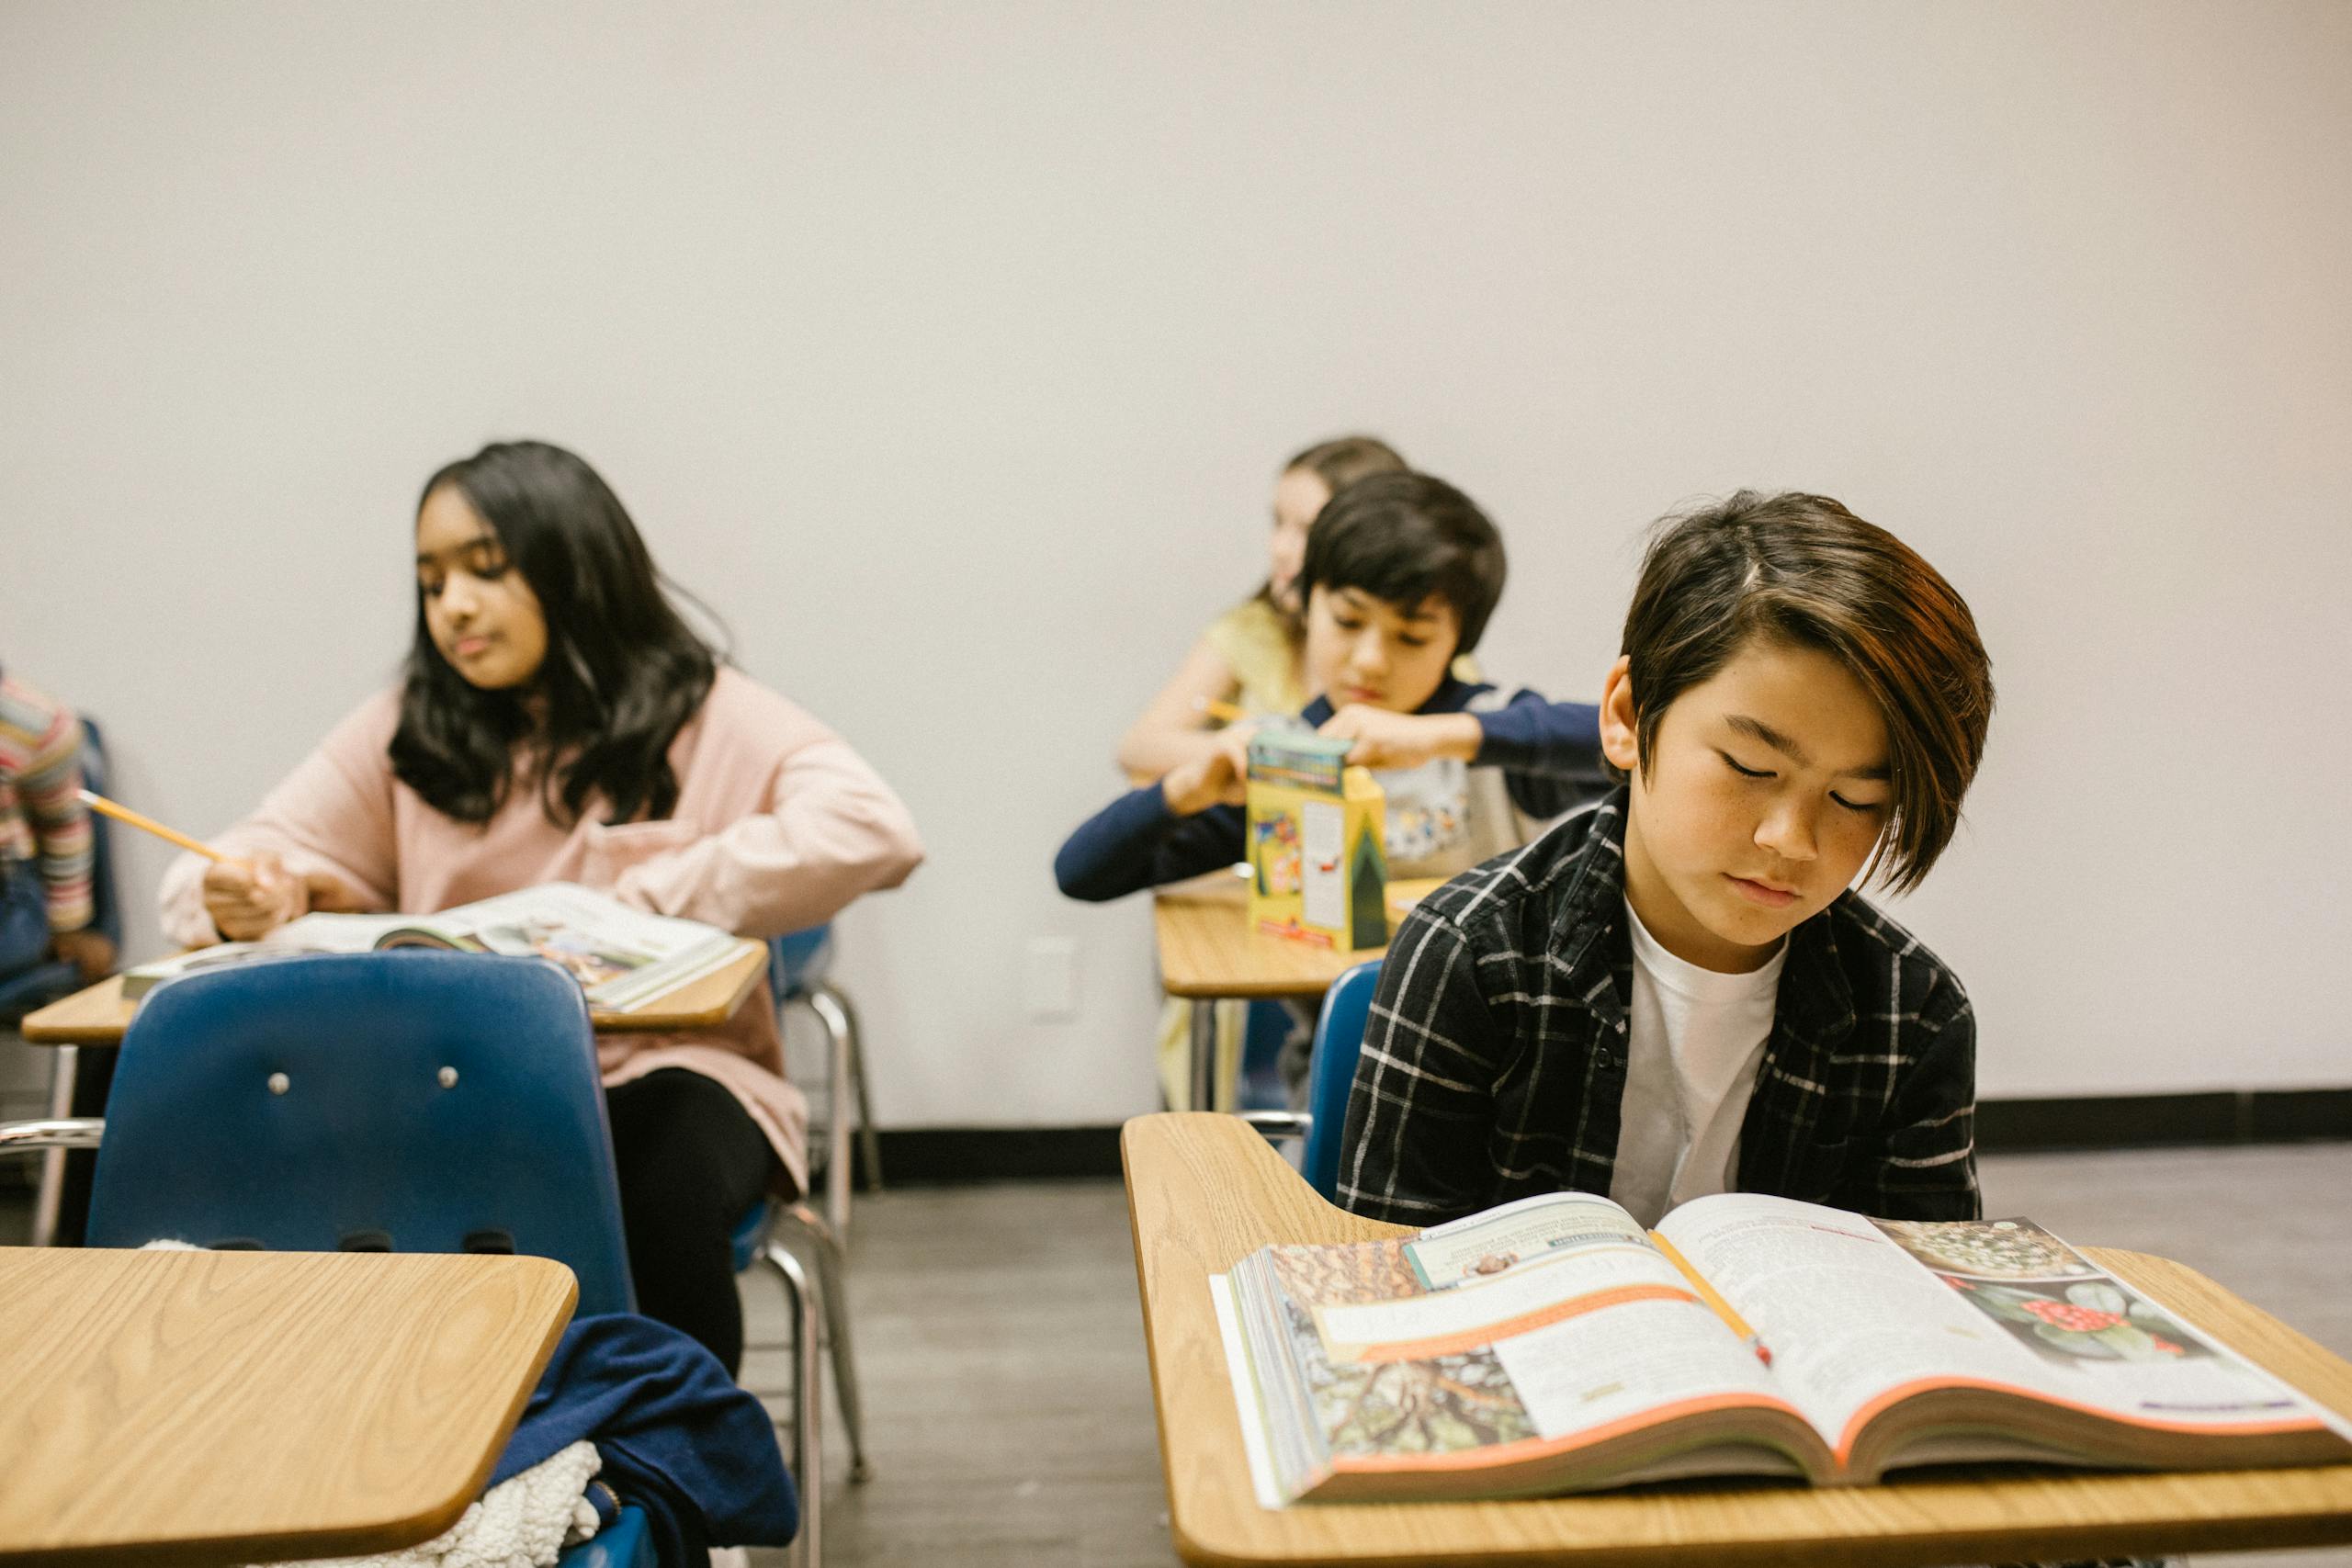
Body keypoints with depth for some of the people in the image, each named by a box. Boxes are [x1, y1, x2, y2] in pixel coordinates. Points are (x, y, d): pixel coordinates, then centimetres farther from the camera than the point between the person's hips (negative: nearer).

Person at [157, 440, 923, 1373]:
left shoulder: (707, 716, 2)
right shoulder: (404, 731, 13)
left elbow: (869, 828, -15)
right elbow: (233, 867, 12)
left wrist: (638, 901, -16)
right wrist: (244, 897, -14)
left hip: (666, 1074, -2)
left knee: (661, 1191, -34)